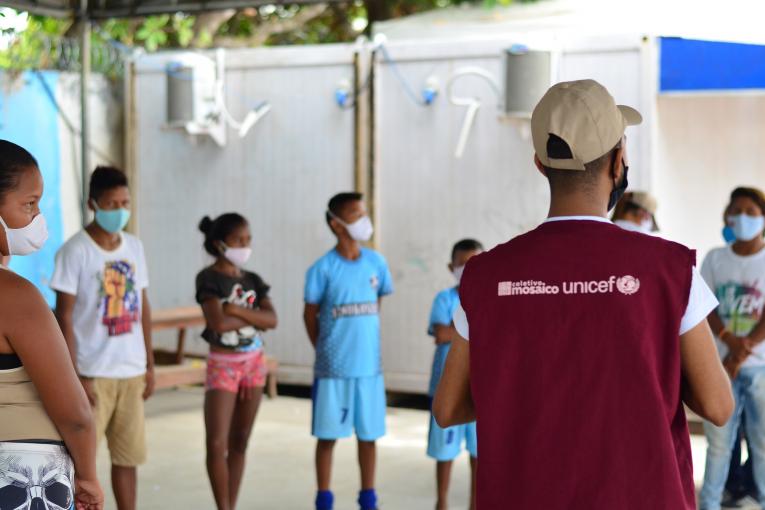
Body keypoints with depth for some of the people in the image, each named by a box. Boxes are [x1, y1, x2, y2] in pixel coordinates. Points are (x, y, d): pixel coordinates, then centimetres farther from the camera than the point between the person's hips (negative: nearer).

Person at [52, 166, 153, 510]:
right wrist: (76, 376, -15)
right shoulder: (75, 250, -10)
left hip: (131, 371, 6)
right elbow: (64, 316, -11)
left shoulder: (134, 246, 7)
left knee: (128, 456, 11)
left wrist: (149, 364, 10)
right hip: (92, 372, -6)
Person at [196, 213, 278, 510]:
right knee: (216, 444, -10)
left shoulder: (252, 280, 7)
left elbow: (272, 320, -6)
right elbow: (219, 323, -22)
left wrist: (238, 311, -18)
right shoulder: (209, 278, -9)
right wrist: (254, 317, -10)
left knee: (239, 441, 9)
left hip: (254, 363, 5)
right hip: (223, 364, -5)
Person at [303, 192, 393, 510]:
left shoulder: (376, 263, 1)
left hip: (369, 365, 3)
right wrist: (326, 352, 4)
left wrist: (362, 339, 11)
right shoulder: (323, 269, -9)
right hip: (333, 368, -3)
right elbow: (310, 315, 1)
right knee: (328, 436, 4)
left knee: (369, 435, 9)